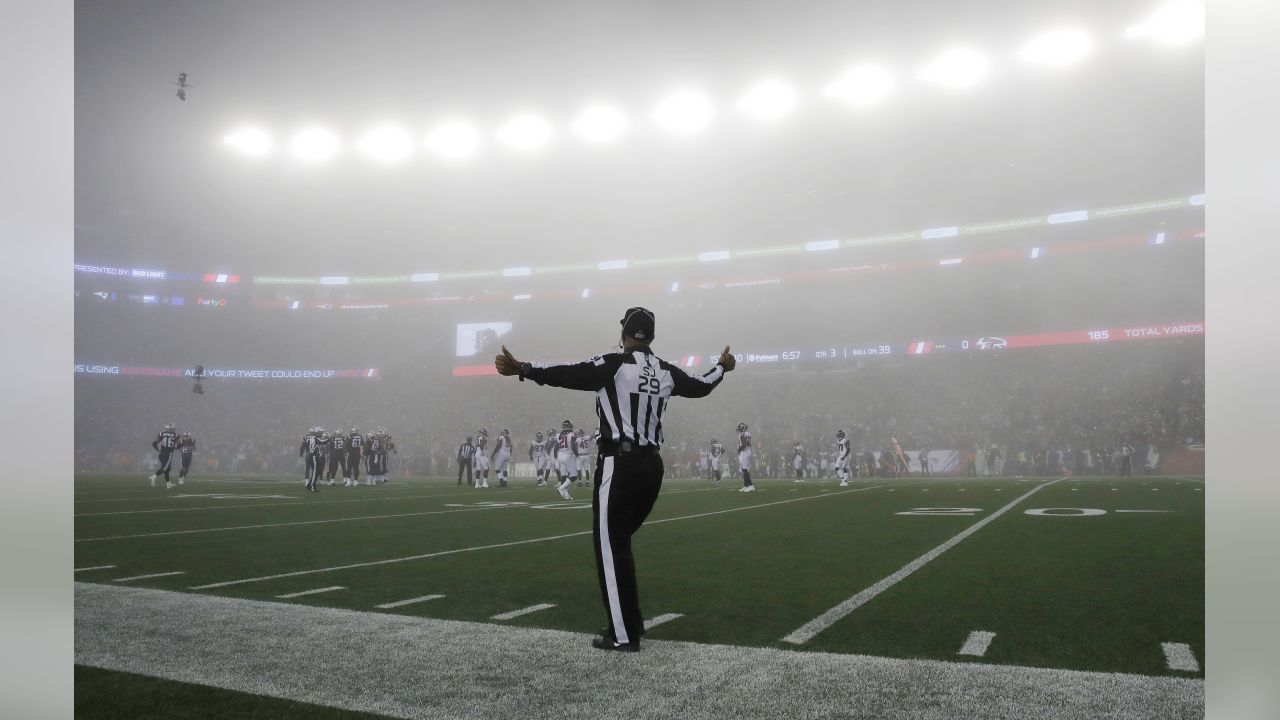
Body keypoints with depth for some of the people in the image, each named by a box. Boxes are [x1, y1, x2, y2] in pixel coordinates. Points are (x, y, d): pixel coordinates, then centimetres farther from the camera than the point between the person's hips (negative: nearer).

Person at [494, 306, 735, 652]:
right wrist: (722, 366, 47)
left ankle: (623, 634, 3)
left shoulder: (614, 365, -9)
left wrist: (521, 369, -27)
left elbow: (570, 374, -21)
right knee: (618, 543, 20)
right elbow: (701, 387, 27)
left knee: (610, 548, 0)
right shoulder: (666, 372, 11)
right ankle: (629, 620, 26)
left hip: (620, 465, -7)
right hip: (652, 465, 7)